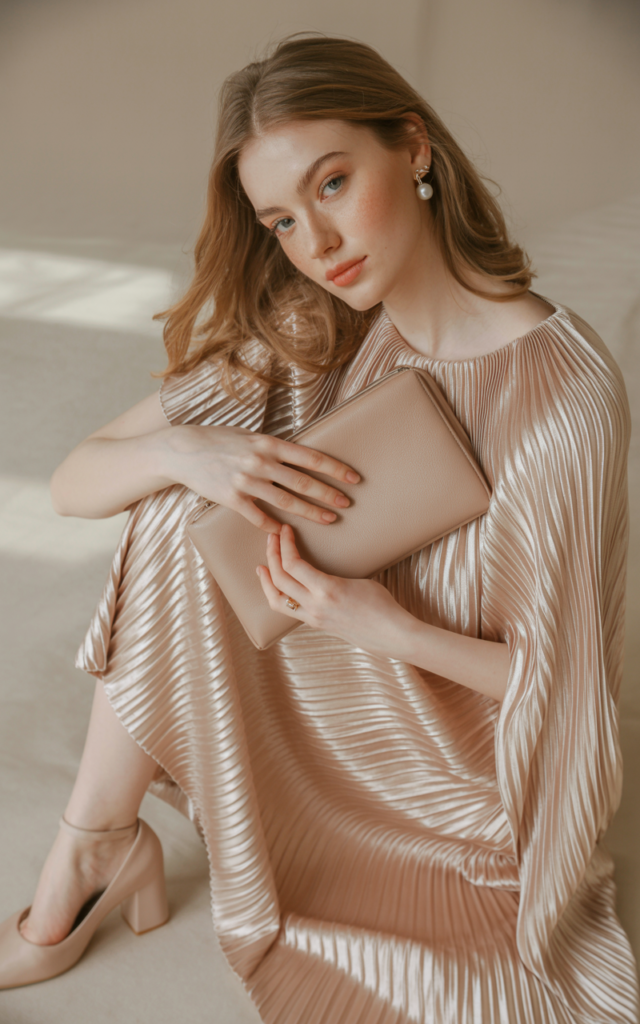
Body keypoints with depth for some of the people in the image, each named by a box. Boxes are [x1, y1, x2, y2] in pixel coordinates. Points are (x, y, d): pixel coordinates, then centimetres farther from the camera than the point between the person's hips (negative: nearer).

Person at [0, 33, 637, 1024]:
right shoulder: (307, 335, -9)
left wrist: (394, 628, -30)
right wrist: (185, 448, -29)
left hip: (459, 756, -4)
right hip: (315, 695, 4)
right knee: (184, 509, -19)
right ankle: (97, 850, -8)